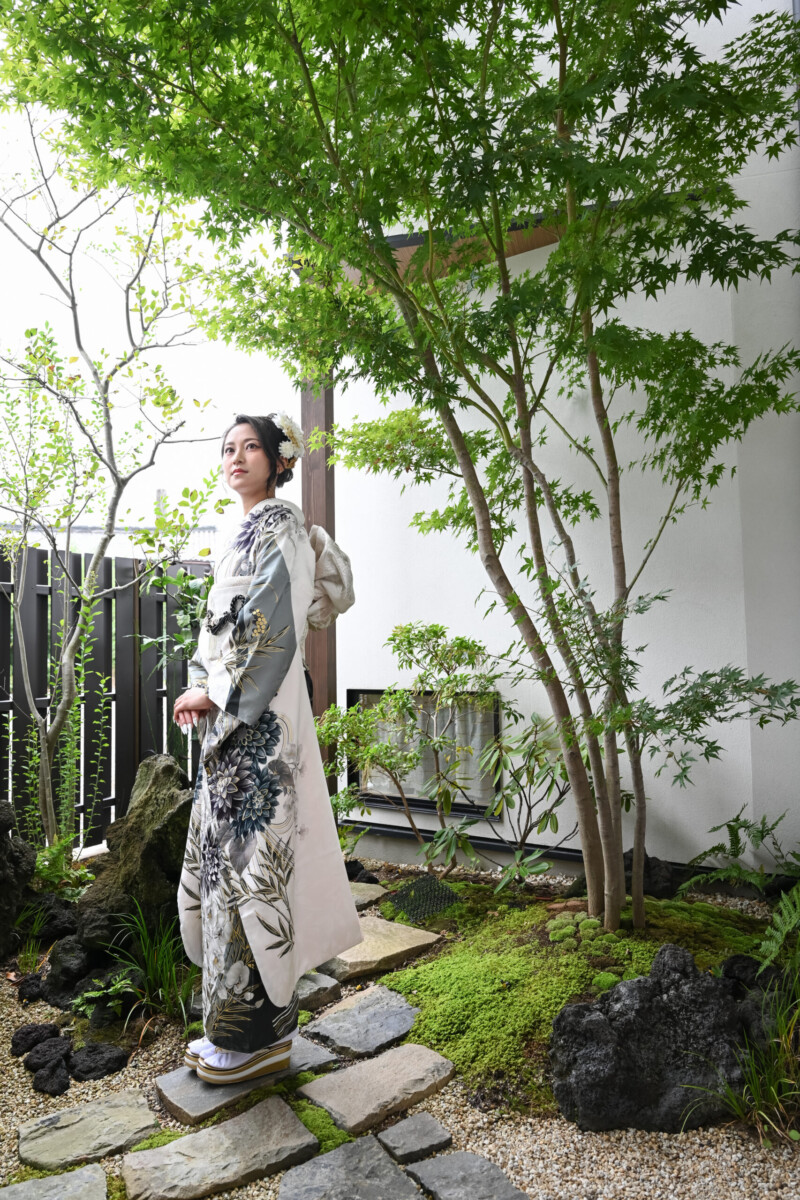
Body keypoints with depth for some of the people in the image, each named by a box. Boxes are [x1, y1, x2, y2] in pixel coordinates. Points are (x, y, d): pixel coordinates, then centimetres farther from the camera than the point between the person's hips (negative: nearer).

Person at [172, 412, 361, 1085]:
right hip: (231, 719, 10)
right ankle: (239, 1023, 28)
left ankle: (260, 1035, 10)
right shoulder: (247, 533, 20)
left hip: (259, 723, -10)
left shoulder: (281, 528, -9)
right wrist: (201, 686, 11)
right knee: (223, 858, 14)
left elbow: (271, 627, -18)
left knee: (247, 859, -4)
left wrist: (217, 695, -15)